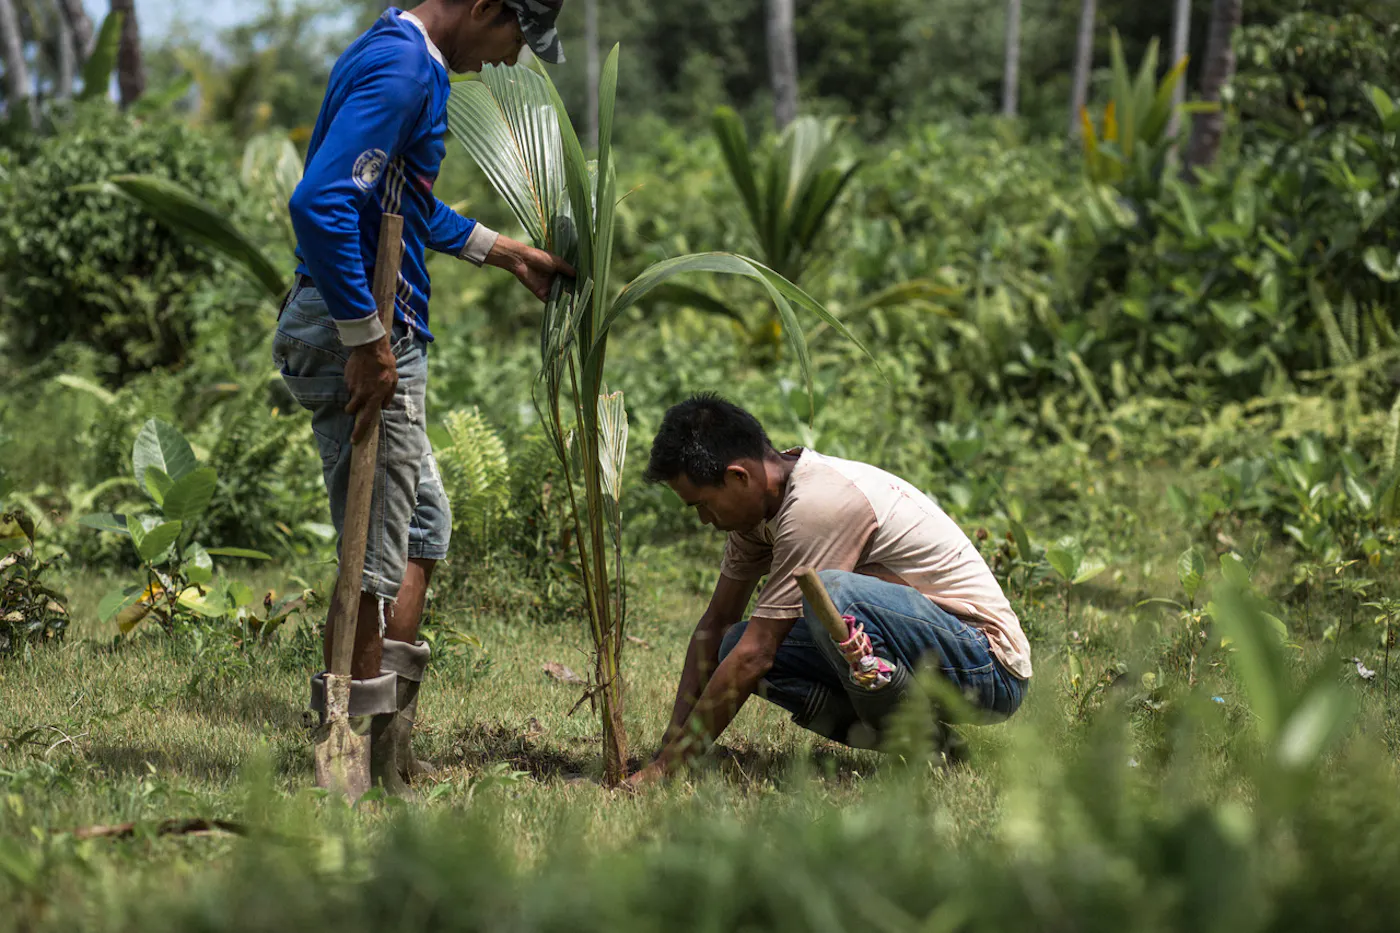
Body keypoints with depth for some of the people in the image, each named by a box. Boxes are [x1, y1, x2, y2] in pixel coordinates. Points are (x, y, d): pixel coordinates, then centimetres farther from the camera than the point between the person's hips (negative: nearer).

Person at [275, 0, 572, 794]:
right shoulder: (401, 68, -17)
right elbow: (319, 203, -29)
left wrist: (508, 253, 35)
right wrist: (366, 340, -25)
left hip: (372, 334, 11)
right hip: (357, 334, -11)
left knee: (422, 523, 19)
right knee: (376, 551, -5)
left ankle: (393, 751, 24)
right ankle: (357, 766, 2)